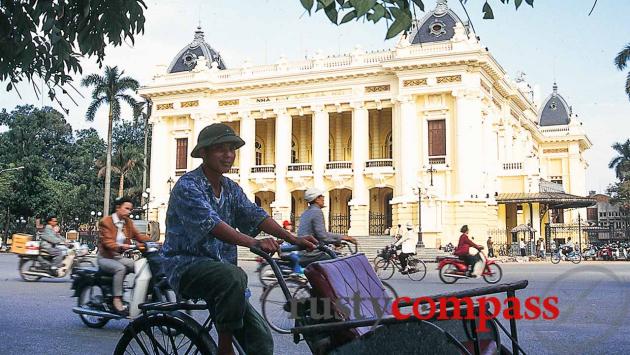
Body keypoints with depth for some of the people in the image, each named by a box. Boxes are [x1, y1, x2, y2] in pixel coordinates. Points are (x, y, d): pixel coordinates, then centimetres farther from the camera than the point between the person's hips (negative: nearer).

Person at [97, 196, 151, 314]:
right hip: (105, 258, -6)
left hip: (120, 257, 6)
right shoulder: (106, 221, -9)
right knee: (120, 268, -34)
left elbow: (137, 235, 5)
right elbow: (107, 241, -20)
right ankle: (117, 300, -33)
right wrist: (120, 246, -39)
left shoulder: (128, 222, 12)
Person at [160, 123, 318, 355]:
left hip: (219, 269, 7)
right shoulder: (187, 186, -12)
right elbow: (211, 223, -28)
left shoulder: (231, 189, 12)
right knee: (234, 276, -37)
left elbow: (255, 215, -3)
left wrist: (294, 239, -19)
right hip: (186, 266, -7)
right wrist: (253, 243, -43)